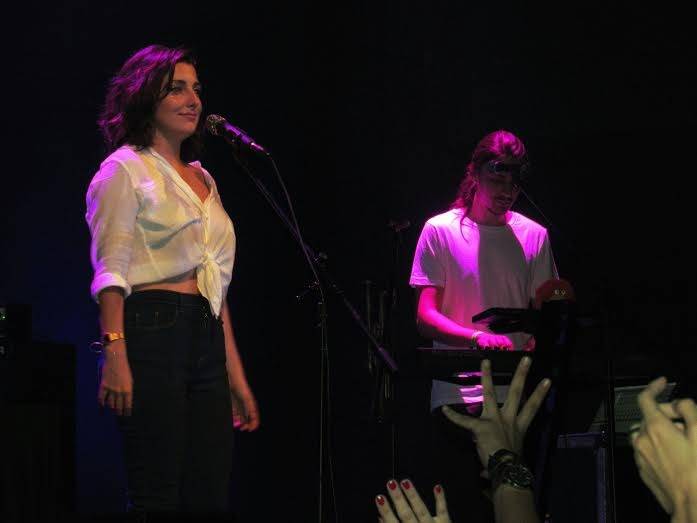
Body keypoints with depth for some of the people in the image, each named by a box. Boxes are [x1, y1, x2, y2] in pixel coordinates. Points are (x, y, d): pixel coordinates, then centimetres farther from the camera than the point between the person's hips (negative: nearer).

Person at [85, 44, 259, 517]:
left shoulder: (202, 178, 22)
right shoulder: (125, 169, 1)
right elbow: (110, 272, -9)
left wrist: (236, 375, 17)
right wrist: (115, 356, -21)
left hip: (207, 338, 7)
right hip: (153, 331, -7)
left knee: (211, 498, 4)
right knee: (157, 499, -8)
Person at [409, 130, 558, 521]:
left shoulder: (534, 236, 10)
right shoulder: (441, 231, 1)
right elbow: (425, 317, -6)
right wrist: (478, 337, -25)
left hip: (516, 398, 2)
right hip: (457, 397, -2)